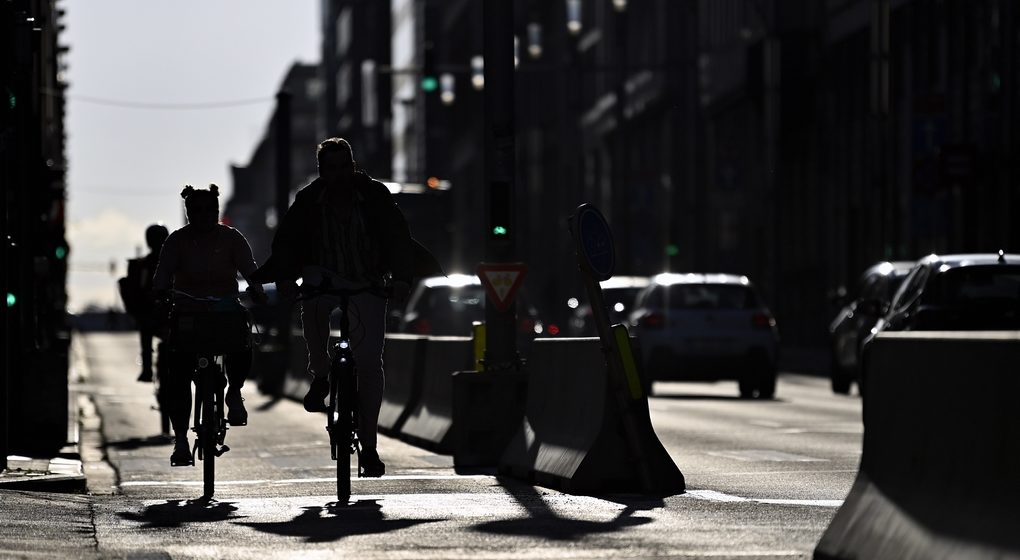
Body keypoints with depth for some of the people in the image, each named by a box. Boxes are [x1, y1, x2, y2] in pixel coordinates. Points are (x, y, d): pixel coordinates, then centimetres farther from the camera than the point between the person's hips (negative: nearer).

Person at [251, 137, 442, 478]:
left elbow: (397, 235, -7)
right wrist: (284, 276, -22)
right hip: (325, 277, 0)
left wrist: (401, 277, -21)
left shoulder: (374, 195, -4)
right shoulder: (309, 200, -3)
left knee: (370, 361, -6)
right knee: (312, 292, -36)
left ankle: (368, 446, 3)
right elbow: (286, 240, -6)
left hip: (366, 285, 0)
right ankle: (320, 377, -15)